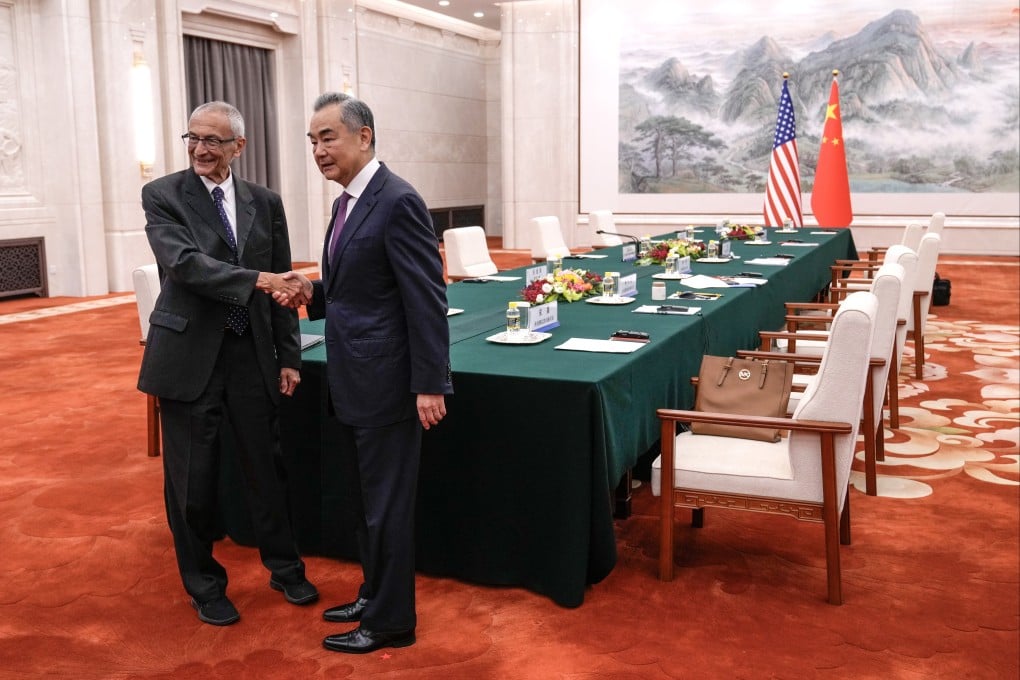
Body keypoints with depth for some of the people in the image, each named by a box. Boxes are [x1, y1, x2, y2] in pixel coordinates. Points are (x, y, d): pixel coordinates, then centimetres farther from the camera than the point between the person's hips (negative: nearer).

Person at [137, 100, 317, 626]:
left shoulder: (265, 203, 6)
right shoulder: (162, 195, -4)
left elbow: (281, 284, 8)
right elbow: (184, 263, -20)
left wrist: (289, 356, 6)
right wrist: (256, 280, -30)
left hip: (251, 355, 3)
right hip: (189, 355, -3)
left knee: (265, 466, 12)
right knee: (192, 478, 6)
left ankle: (284, 568, 31)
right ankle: (204, 584, 26)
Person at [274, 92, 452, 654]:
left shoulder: (398, 201, -16)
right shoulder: (345, 203, 13)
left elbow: (427, 299, -19)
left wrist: (429, 385, -20)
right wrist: (312, 294, 1)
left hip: (386, 382, -9)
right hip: (352, 382, 9)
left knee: (386, 504, 3)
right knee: (361, 498, 20)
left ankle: (390, 620, 18)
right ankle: (375, 593, 37)